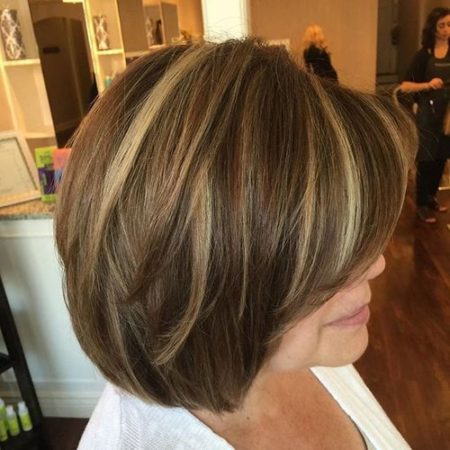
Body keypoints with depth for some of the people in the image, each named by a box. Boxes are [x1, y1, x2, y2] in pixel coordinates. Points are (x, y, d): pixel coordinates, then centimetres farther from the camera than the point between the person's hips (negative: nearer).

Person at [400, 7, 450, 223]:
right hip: (429, 114, -3)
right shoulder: (424, 55, -3)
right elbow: (405, 86, -7)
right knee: (426, 161, 1)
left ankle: (431, 198, 31)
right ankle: (422, 205, 14)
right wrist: (428, 85, -23)